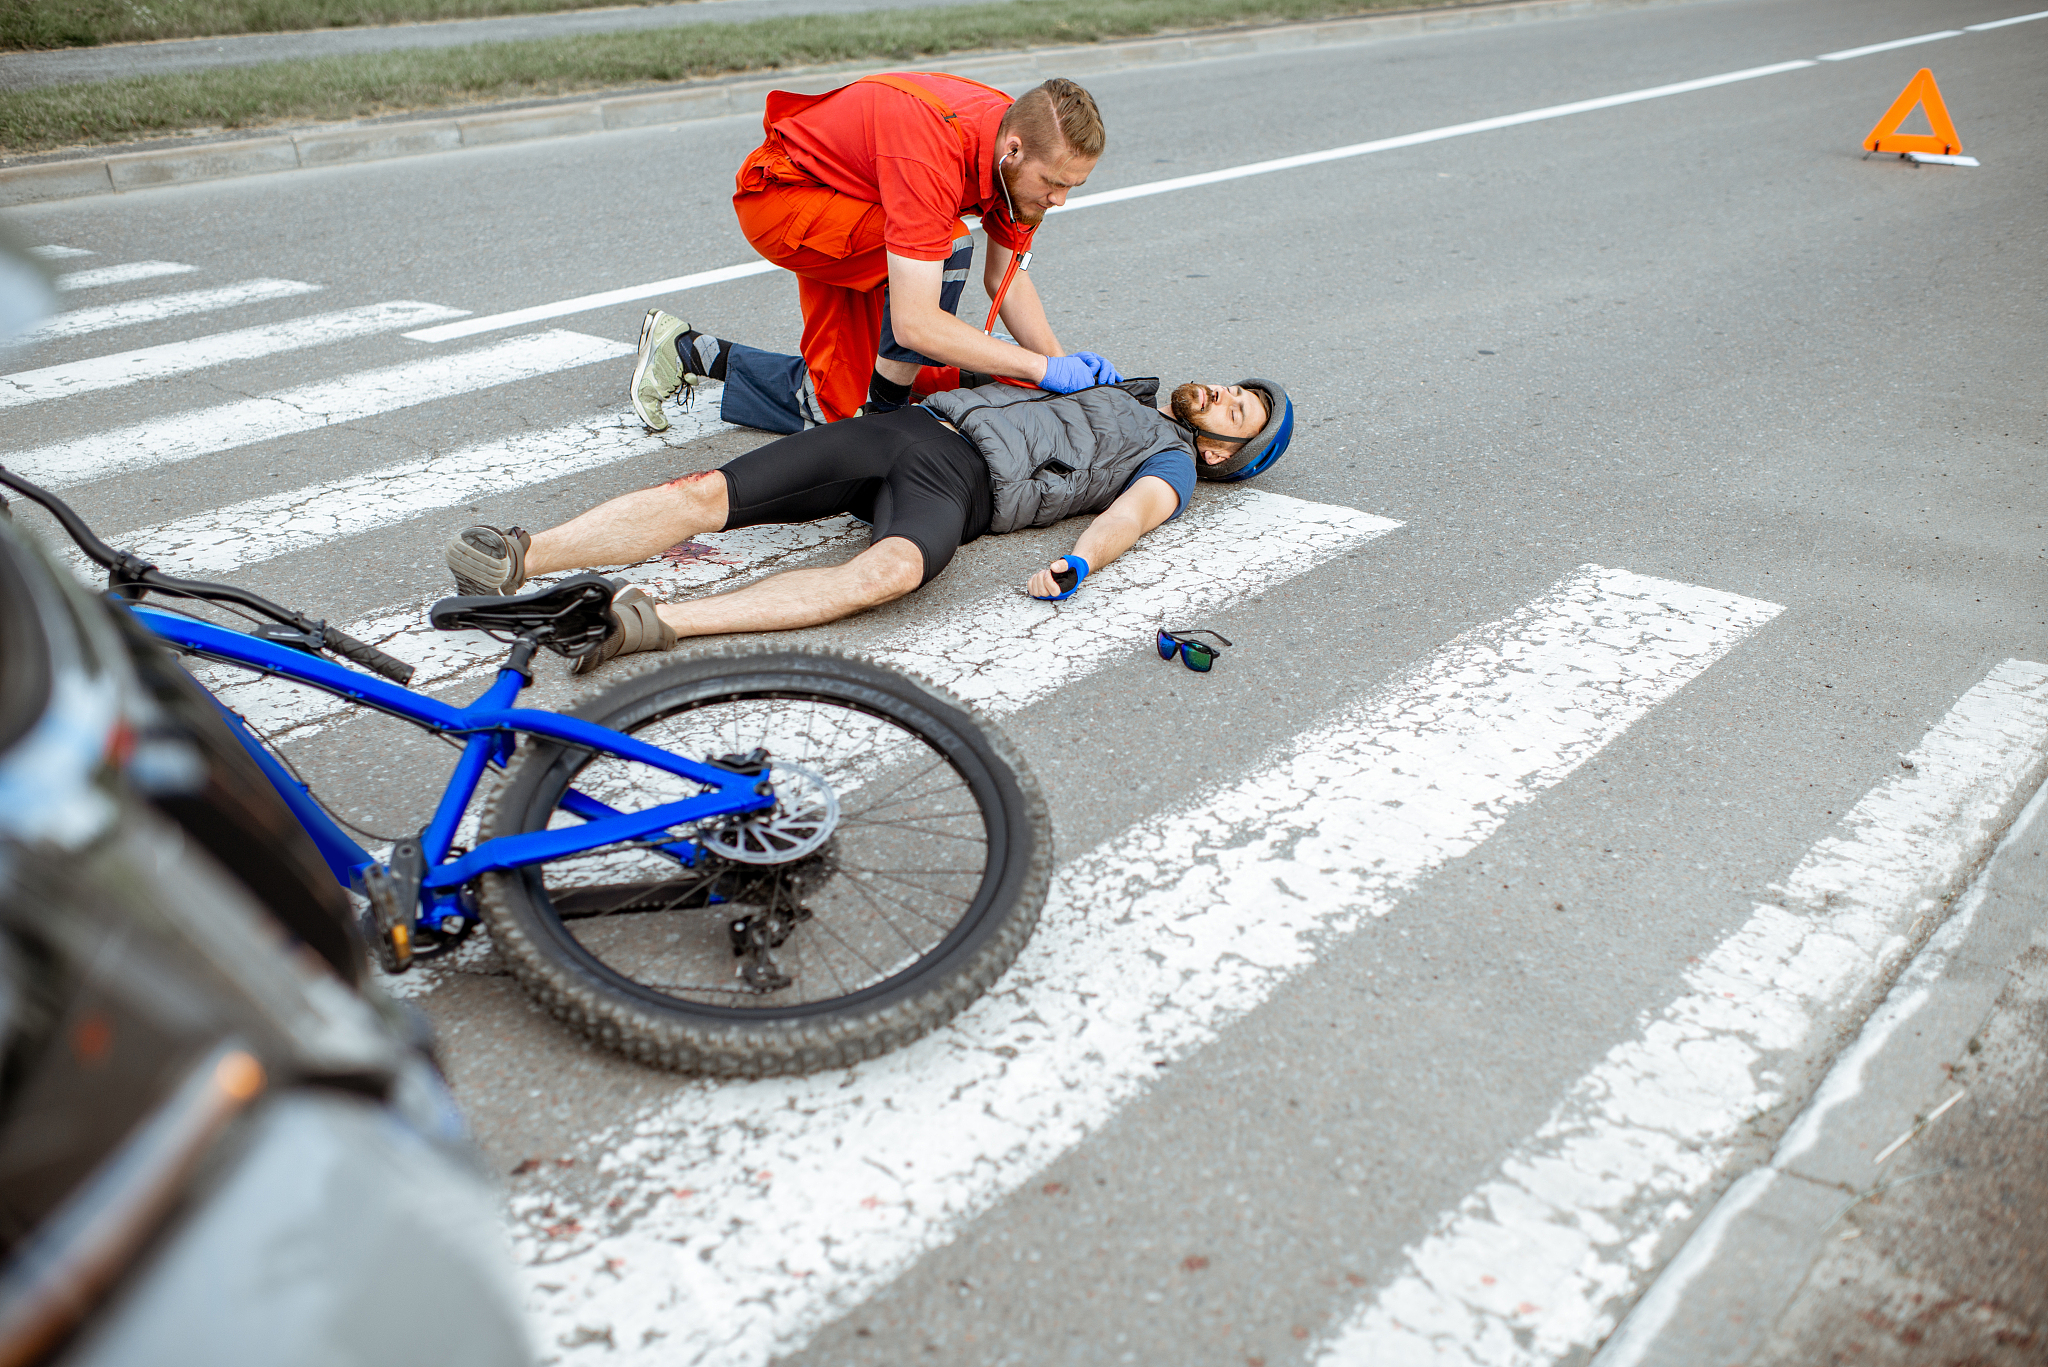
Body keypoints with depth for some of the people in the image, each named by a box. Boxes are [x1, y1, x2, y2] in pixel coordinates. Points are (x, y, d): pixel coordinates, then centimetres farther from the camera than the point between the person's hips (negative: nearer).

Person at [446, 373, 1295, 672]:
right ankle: (522, 561, -24)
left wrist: (1075, 566, -24)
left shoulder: (1171, 462, 15)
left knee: (889, 570, -43)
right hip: (909, 425, 8)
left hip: (963, 484, -7)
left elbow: (1132, 513, -6)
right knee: (705, 493, -13)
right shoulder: (1109, 382, 38)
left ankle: (660, 624, -57)